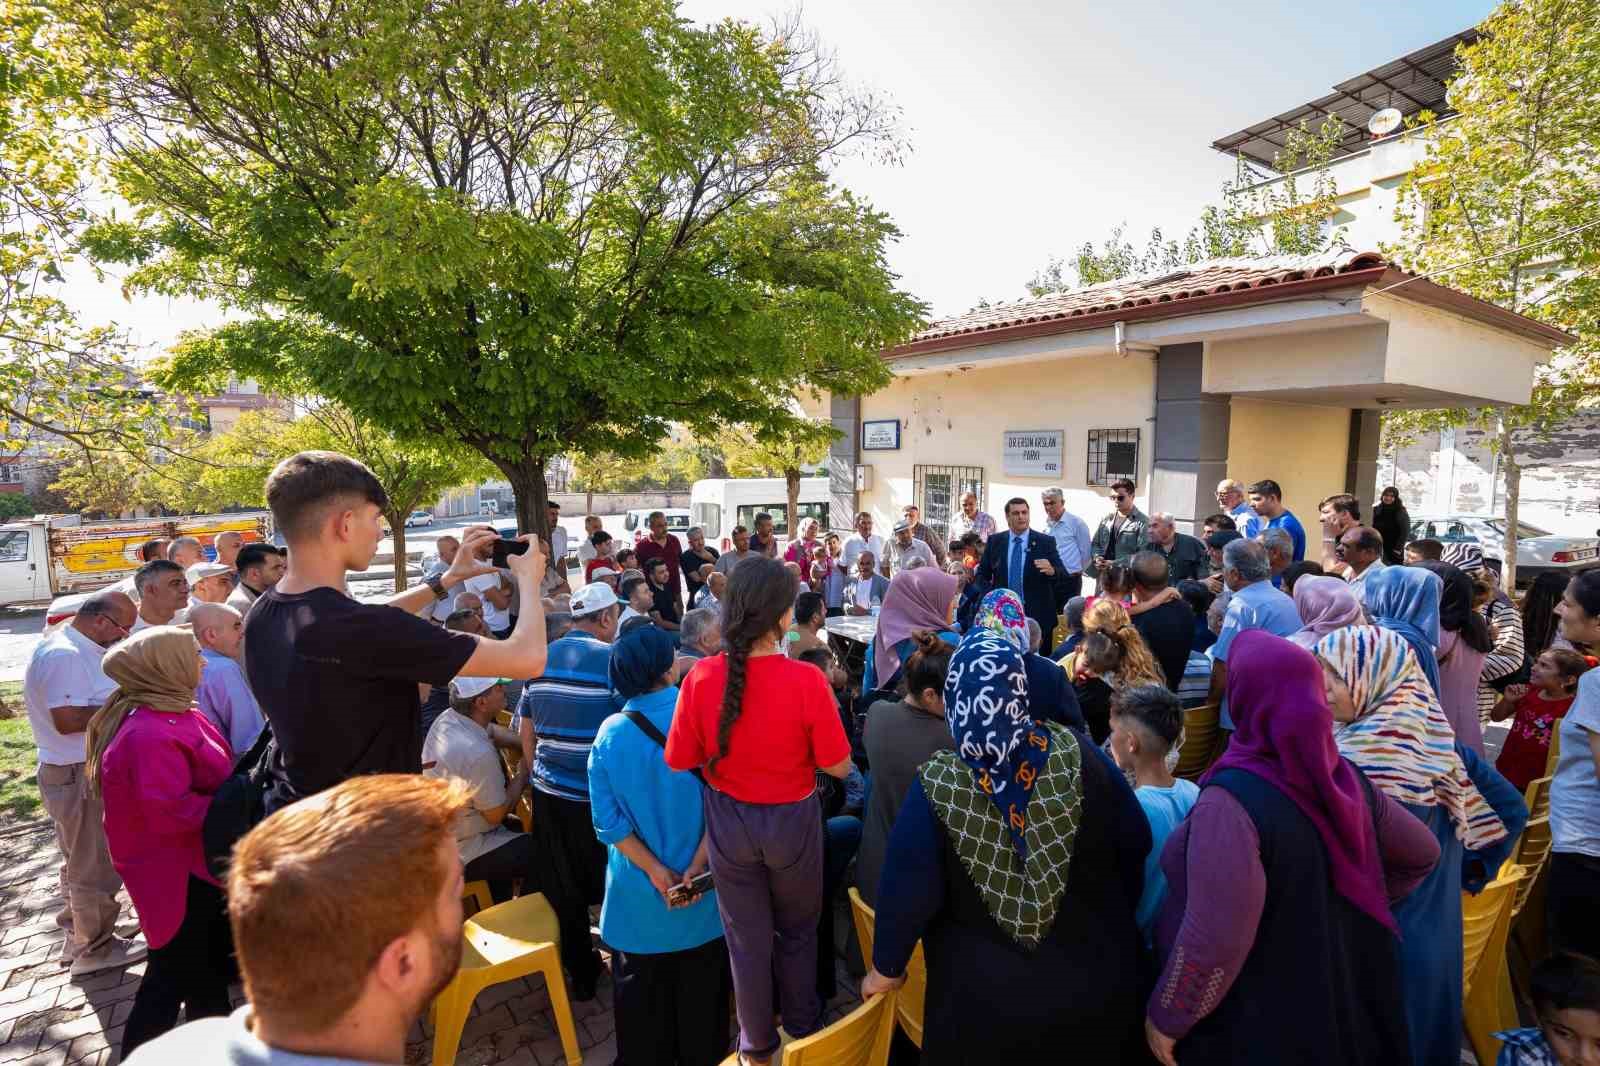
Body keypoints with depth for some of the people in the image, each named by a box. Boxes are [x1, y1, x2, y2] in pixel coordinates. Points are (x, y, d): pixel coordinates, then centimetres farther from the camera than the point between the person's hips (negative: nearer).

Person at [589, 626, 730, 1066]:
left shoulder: (609, 733, -10)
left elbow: (608, 820, -11)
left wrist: (654, 871, -9)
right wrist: (698, 865, -14)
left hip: (638, 893, 1)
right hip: (702, 888, -1)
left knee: (643, 991, 22)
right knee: (700, 988, 21)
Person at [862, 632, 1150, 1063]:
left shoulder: (937, 788, -24)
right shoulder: (1077, 756, -16)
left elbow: (907, 892, -16)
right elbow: (1136, 846, -5)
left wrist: (885, 968, 2)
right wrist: (1114, 924, 13)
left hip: (986, 997, -2)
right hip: (1095, 982, 3)